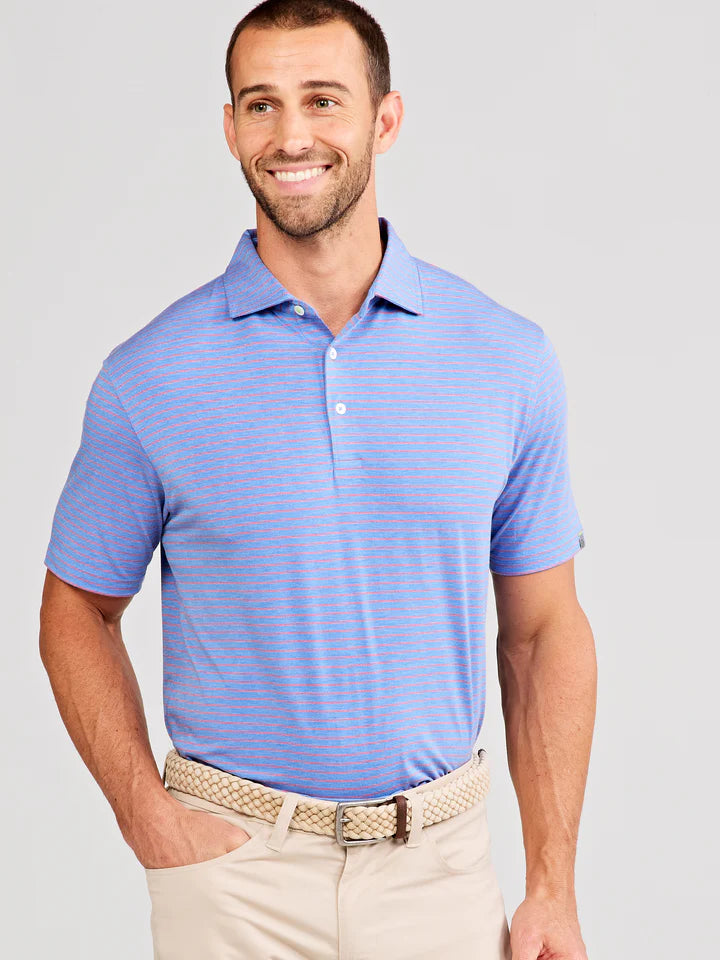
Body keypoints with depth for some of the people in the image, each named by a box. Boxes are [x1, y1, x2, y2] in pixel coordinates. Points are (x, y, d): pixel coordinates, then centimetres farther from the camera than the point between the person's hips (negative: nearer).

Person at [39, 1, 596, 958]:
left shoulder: (509, 358, -2)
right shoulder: (151, 376, -5)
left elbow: (542, 632, 2)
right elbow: (78, 612, 4)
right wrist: (147, 814, -9)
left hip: (440, 870, 1)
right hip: (233, 868, -1)